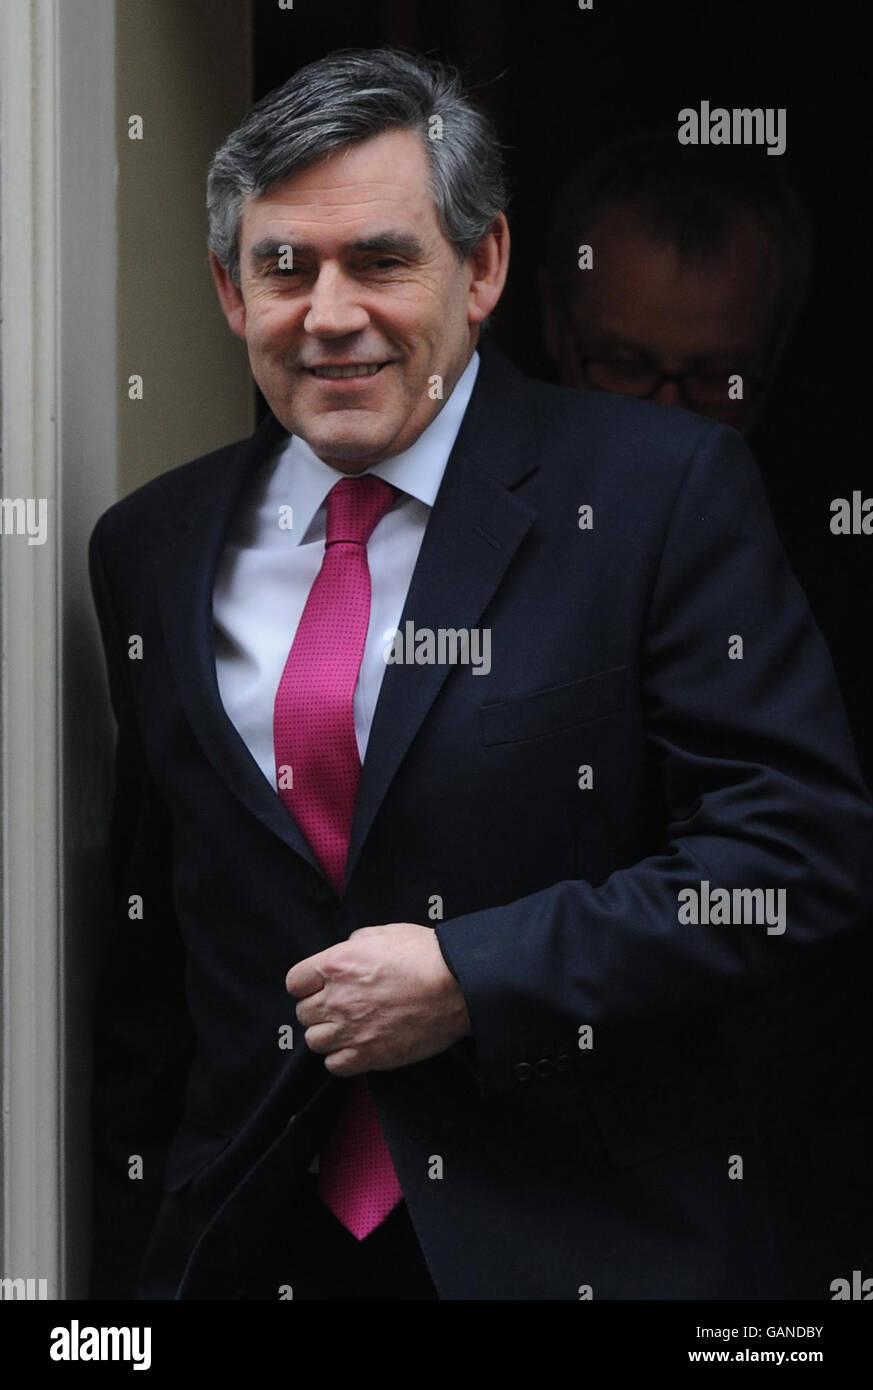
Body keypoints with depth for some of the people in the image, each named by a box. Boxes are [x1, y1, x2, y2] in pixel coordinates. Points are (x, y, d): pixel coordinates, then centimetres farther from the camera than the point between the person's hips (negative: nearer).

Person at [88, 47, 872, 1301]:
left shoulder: (663, 491, -7)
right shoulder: (152, 552, 7)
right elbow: (146, 954, 11)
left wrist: (472, 980, -18)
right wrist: (127, 1261, 9)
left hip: (599, 1244, -3)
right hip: (254, 1244, 4)